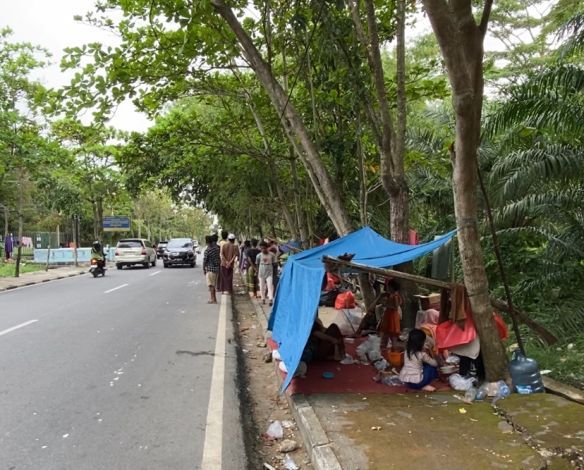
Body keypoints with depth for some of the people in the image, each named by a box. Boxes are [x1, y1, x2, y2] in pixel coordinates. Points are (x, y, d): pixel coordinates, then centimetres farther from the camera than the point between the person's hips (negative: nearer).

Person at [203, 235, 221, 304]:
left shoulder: (207, 250, -14)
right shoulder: (217, 248, 4)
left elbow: (205, 261, -10)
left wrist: (203, 269, -2)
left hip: (210, 269, -7)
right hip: (216, 268, 7)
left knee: (211, 285, -2)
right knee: (214, 284, 15)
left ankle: (212, 299, -2)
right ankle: (214, 299, 20)